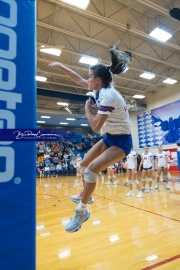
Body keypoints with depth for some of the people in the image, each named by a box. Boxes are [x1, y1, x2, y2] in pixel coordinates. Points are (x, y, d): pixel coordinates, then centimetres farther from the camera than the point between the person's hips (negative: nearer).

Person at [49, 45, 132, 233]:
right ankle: (86, 196, 33)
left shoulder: (108, 96, -25)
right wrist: (60, 66, 18)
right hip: (109, 137, 9)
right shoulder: (101, 89, 2)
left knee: (92, 169, -21)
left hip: (121, 141, -9)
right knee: (84, 164, 12)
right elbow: (78, 80, 15)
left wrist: (87, 109, -7)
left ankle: (81, 211, -3)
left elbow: (95, 126, -24)